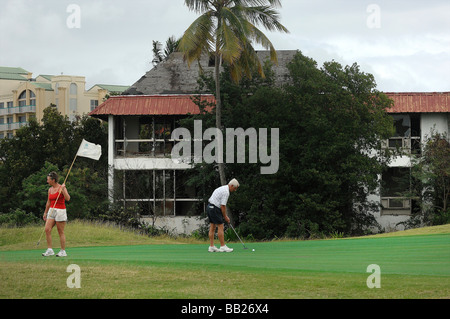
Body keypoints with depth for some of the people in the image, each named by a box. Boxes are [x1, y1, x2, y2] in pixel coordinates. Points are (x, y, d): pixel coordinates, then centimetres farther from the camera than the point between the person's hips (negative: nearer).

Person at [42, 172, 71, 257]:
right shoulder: (50, 190, 12)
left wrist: (63, 189, -28)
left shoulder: (61, 188, -8)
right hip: (51, 211, 7)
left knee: (61, 232, -2)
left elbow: (67, 198, -21)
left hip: (60, 211, -7)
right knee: (47, 229, -6)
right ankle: (49, 250, -2)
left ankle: (63, 251, 6)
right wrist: (45, 212, 23)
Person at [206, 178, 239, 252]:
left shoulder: (223, 188, 17)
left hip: (209, 207, 10)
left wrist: (225, 215, 18)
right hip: (214, 209, -10)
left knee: (212, 227, 9)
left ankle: (211, 246, 9)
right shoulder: (226, 192, -16)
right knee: (220, 227, -6)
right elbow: (223, 206, -17)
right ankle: (223, 246, -5)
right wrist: (225, 217, -6)